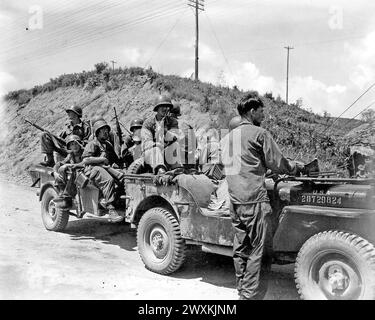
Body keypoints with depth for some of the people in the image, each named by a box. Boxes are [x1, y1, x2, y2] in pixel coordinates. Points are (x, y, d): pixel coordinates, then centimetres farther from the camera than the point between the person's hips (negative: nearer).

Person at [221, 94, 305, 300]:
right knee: (259, 252, -2)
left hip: (234, 200, 8)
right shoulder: (259, 134, -5)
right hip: (254, 200, -8)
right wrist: (297, 167, 15)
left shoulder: (228, 137, 16)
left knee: (240, 249, 14)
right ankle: (251, 295, 0)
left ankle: (242, 291, 23)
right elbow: (277, 163, -4)